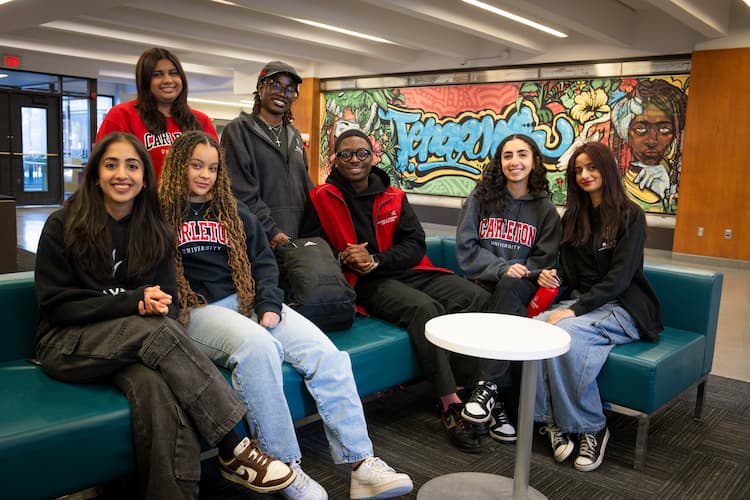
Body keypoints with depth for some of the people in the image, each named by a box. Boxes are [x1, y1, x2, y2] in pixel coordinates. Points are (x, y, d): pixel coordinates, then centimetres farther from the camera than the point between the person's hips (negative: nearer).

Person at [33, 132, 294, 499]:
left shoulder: (155, 231, 9)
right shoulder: (62, 226, -2)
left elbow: (167, 299, 8)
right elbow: (55, 303, -7)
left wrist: (156, 306, -19)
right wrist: (134, 302, -18)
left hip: (133, 345, 3)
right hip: (67, 344, -2)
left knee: (157, 387, -36)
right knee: (159, 330, -34)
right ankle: (231, 448, -34)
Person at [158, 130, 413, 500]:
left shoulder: (234, 213, 21)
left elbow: (263, 262, 14)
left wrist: (269, 305, -3)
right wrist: (172, 315, -14)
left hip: (248, 301, 4)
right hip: (197, 310, -4)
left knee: (323, 350, -20)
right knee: (258, 346, -37)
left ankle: (361, 463, -23)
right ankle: (285, 469, -27)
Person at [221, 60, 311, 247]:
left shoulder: (295, 136, 19)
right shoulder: (238, 130, 0)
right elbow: (240, 191, -9)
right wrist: (270, 231, -16)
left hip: (297, 239, 5)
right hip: (257, 238, -5)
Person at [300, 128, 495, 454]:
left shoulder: (393, 197, 14)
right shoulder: (322, 199, 5)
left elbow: (415, 244, 5)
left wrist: (375, 260, -12)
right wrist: (344, 260, -14)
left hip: (407, 271, 5)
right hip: (366, 284, -5)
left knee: (476, 297, -19)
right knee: (424, 307, -34)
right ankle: (450, 403, -27)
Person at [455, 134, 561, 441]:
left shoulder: (545, 210, 9)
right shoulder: (481, 197, 7)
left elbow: (542, 263, 7)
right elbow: (466, 249, -1)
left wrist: (515, 275, -13)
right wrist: (501, 268, -16)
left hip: (518, 288, 0)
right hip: (482, 283, 0)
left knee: (509, 286, -36)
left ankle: (485, 385, -36)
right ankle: (494, 400, -31)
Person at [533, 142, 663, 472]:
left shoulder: (630, 215, -5)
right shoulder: (573, 217, 14)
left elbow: (620, 276, -14)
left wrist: (575, 310, -23)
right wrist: (553, 277, -9)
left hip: (623, 307, -5)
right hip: (581, 301, 5)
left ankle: (591, 427, -18)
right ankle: (552, 420, -19)